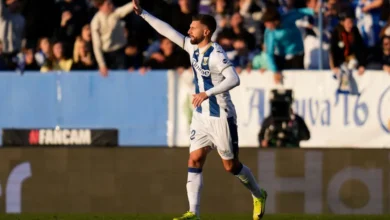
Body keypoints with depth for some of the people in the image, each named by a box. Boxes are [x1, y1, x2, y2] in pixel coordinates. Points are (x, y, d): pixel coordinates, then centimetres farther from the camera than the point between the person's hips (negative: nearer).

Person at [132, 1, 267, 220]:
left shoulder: (216, 54, -20)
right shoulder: (194, 47, 3)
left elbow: (233, 79, -31)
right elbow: (168, 31, 7)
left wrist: (208, 93, -38)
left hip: (221, 117, -7)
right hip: (201, 116, 7)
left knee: (231, 165, 5)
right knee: (194, 161, -3)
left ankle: (258, 196, 30)